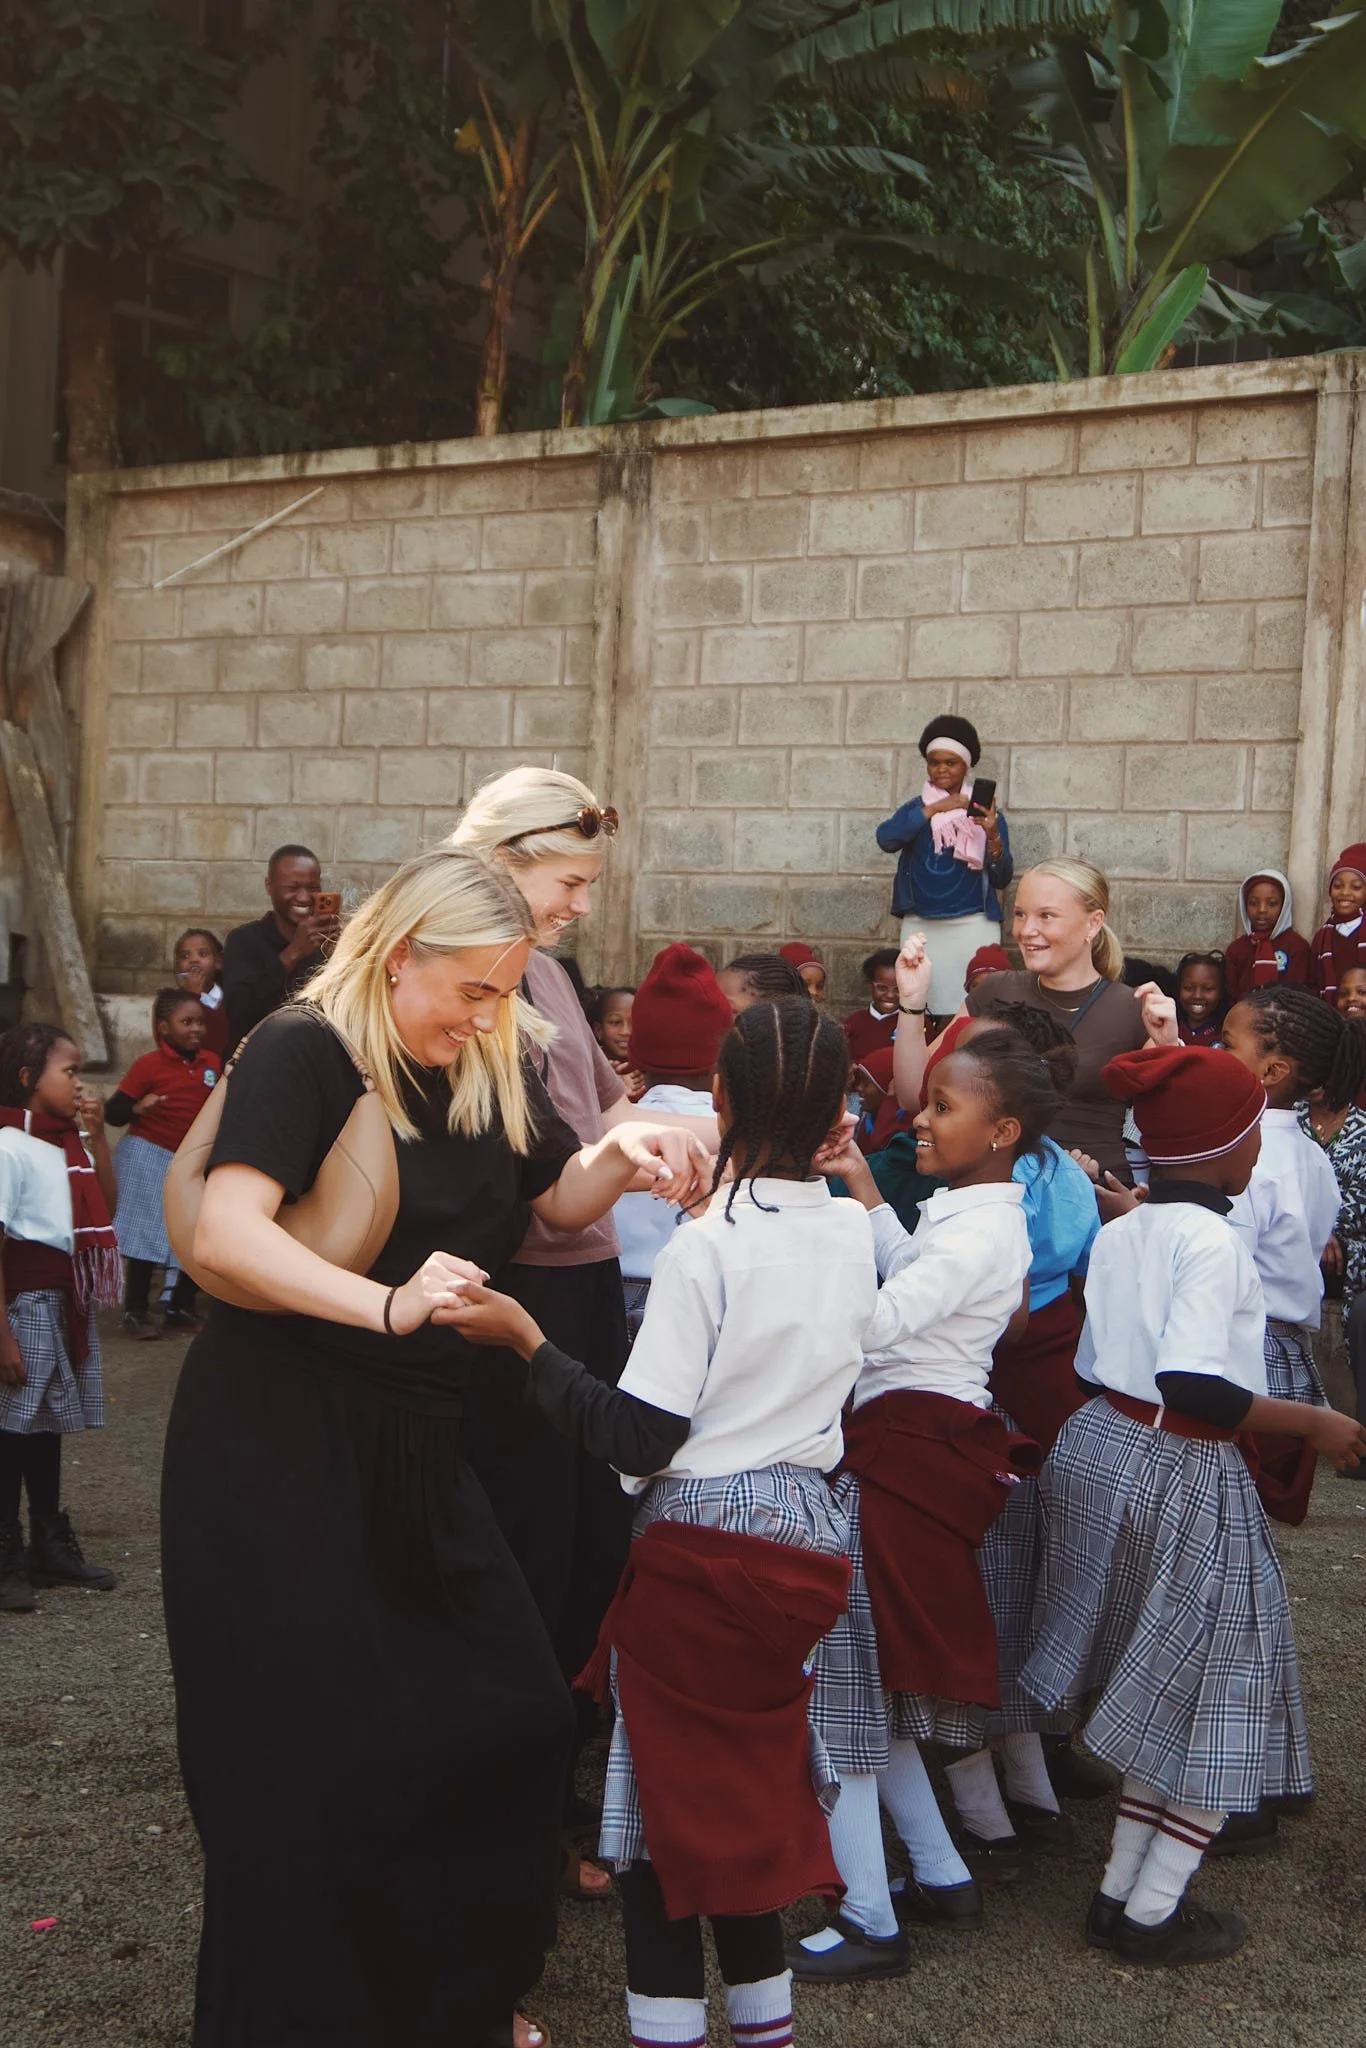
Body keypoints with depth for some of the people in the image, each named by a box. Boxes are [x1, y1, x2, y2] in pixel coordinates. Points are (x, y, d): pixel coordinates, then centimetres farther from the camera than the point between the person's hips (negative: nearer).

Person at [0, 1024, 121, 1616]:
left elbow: (105, 1206, 12)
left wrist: (97, 1134, 2)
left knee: (48, 1422, 18)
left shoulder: (69, 1140, 9)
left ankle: (50, 1545, 29)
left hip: (71, 1294, 8)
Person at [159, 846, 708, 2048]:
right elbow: (226, 1234, -26)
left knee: (510, 1717, 8)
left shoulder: (492, 1068, 9)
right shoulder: (303, 1054, -14)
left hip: (415, 1450, 7)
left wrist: (618, 1161, -2)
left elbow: (556, 1203, 20)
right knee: (315, 1758, 0)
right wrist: (388, 1304, -38)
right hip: (278, 1447, -7)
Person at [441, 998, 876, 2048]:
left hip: (698, 1544, -6)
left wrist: (525, 1339, -15)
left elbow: (641, 1438, -18)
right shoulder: (854, 1232, 0)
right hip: (807, 1536, 6)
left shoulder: (706, 1246, -18)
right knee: (754, 1788, 19)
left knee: (666, 1801, 6)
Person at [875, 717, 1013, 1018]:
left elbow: (1002, 879, -3)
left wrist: (993, 834, -19)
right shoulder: (916, 808, 10)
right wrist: (934, 809, -14)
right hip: (919, 926, 2)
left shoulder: (985, 812, 4)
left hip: (971, 926, -2)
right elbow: (886, 839, -11)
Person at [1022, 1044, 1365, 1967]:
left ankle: (1121, 1890, 27)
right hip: (1183, 1476, -8)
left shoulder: (1118, 1233, 5)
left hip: (1100, 1443, 8)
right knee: (1222, 1683, 8)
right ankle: (1153, 1914, 15)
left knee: (1162, 1689, 20)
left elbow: (1094, 1364, 9)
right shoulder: (1211, 1240, -19)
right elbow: (1193, 1384, -28)